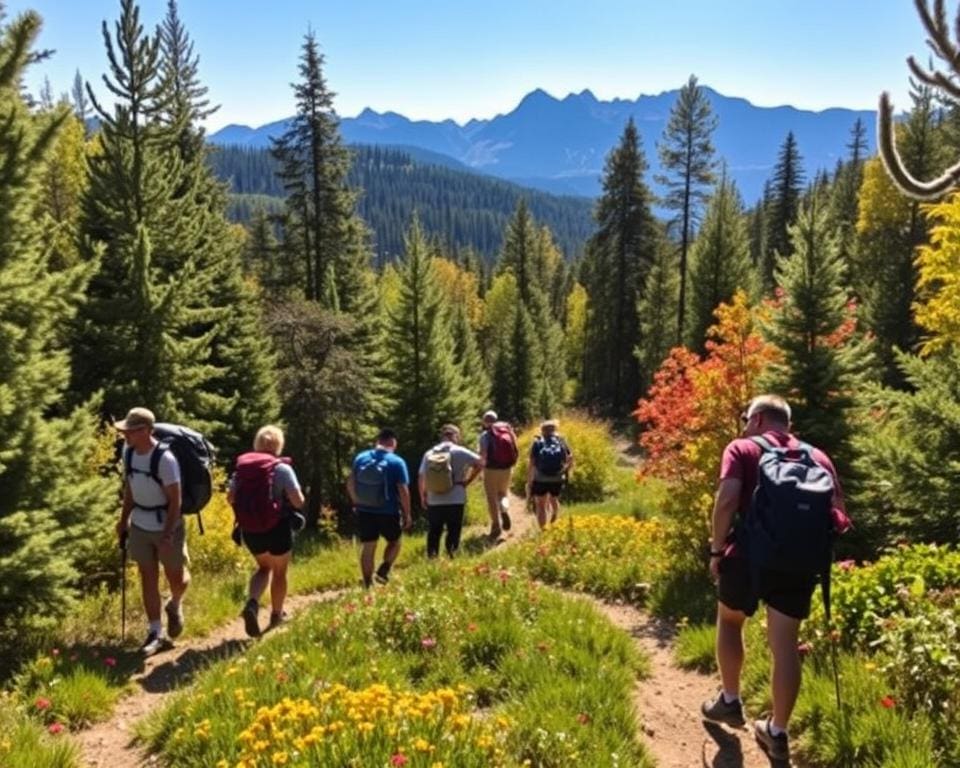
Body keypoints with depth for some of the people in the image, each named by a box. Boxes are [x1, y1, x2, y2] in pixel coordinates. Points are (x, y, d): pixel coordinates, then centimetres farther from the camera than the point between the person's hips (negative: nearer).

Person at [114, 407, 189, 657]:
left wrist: (168, 535, -23)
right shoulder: (128, 453, -3)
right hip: (140, 526, 5)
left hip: (168, 526, -5)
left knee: (176, 578, 7)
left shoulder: (165, 459, -23)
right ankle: (155, 634, 15)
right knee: (148, 578, 7)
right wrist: (123, 520, 12)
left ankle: (175, 606, 41)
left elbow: (175, 500, -20)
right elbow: (129, 488, 11)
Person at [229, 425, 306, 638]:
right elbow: (298, 501, -15)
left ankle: (252, 603, 1)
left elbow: (230, 497, 4)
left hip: (249, 530, 4)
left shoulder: (242, 466, 0)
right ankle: (276, 616, 31)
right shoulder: (282, 468, -12)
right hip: (277, 528, -4)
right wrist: (299, 495, 7)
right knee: (279, 572, 18)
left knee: (264, 567, 25)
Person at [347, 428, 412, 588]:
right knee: (394, 541, 19)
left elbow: (350, 483, 5)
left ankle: (368, 585, 16)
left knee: (368, 547, 12)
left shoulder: (360, 458, 1)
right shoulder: (396, 462, -12)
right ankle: (383, 570, -2)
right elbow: (403, 490, -14)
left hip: (364, 511, 4)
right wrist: (407, 514, -5)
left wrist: (357, 502, 19)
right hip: (388, 512, -3)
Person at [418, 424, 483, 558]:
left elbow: (421, 478, 4)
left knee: (434, 532, 16)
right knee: (454, 532, 6)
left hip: (433, 502, 3)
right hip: (455, 501, -3)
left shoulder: (429, 454, 3)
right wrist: (467, 481, -2)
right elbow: (480, 463, -10)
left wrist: (423, 497, 16)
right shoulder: (459, 452, -6)